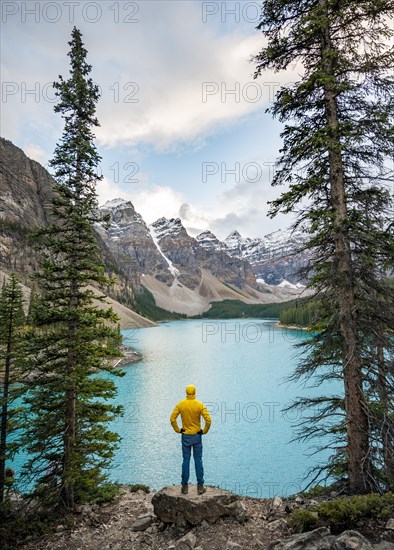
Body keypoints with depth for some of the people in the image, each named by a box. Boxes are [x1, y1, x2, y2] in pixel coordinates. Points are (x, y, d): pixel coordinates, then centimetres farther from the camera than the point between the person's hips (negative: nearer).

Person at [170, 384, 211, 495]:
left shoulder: (180, 404, -8)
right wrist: (204, 431, -2)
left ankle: (185, 486, 17)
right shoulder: (200, 405, -12)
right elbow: (208, 420, -17)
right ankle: (200, 486, 15)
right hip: (197, 436, -1)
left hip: (185, 436, 1)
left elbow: (172, 419, -10)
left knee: (186, 461, 10)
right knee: (198, 460, 9)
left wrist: (178, 430, 2)